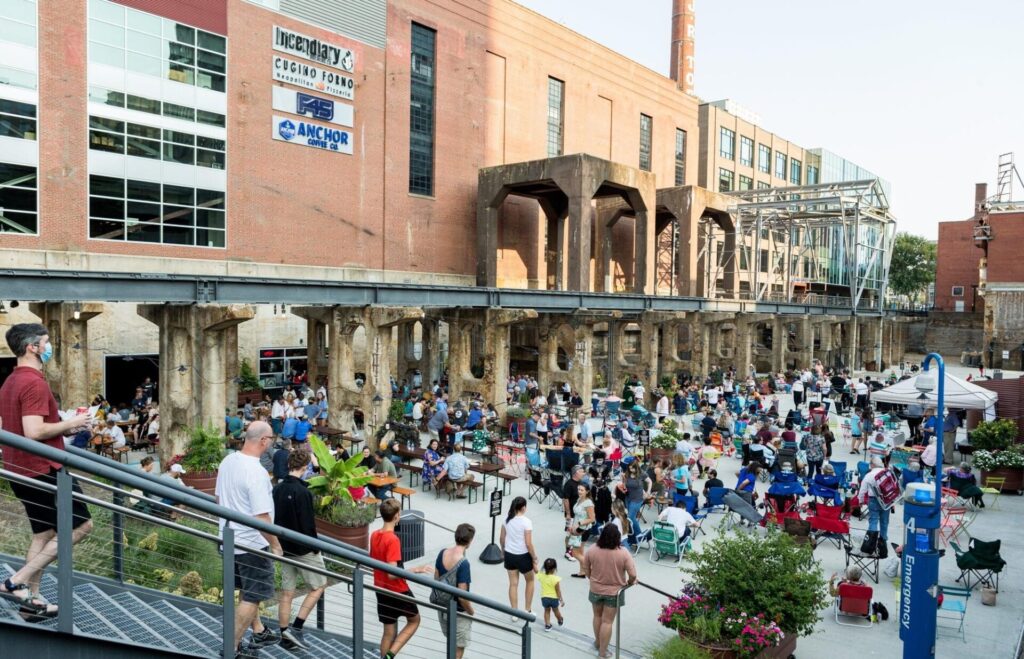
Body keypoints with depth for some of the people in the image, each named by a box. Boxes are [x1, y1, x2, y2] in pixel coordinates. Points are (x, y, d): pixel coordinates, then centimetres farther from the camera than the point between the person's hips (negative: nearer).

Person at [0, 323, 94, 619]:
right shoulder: (35, 383, -19)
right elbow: (34, 432, -27)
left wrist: (62, 429, 15)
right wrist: (69, 424, -12)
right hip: (43, 470, -10)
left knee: (44, 532, 16)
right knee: (81, 525, -3)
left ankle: (32, 597, 18)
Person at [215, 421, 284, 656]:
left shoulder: (228, 461, -1)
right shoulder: (256, 472, -27)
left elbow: (219, 499, 13)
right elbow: (261, 518, -28)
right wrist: (275, 544, -14)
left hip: (230, 539, 9)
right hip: (252, 543, -9)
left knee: (248, 590, 24)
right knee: (253, 597, 6)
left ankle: (259, 633, 38)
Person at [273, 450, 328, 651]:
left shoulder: (277, 489, 4)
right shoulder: (302, 492, -20)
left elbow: (274, 518, 11)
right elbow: (307, 523, -20)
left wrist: (281, 542, 19)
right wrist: (315, 546, -9)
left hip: (285, 547, 8)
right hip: (303, 548, -8)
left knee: (286, 593, 12)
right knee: (319, 586, 7)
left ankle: (285, 637, 18)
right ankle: (295, 628, 1)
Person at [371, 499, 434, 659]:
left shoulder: (374, 535, -1)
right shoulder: (393, 540, -25)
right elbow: (392, 574, -28)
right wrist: (415, 570, -21)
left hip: (381, 590, 7)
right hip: (398, 591, -7)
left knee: (389, 631, 18)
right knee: (414, 620, 17)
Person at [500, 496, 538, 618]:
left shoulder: (507, 520, -1)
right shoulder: (526, 521, -17)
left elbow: (502, 539, 6)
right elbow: (528, 544, -18)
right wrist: (534, 559, -8)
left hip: (509, 555, 4)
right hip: (523, 556, -4)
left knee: (513, 584, 13)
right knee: (530, 581, 20)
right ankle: (528, 611, 25)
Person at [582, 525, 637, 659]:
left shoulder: (592, 550, -14)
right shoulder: (623, 553, -21)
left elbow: (586, 569, -1)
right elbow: (633, 575, -19)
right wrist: (630, 582, 3)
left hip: (595, 589, 2)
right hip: (614, 592, -2)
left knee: (597, 616, 24)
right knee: (607, 621, 10)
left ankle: (597, 642, 43)